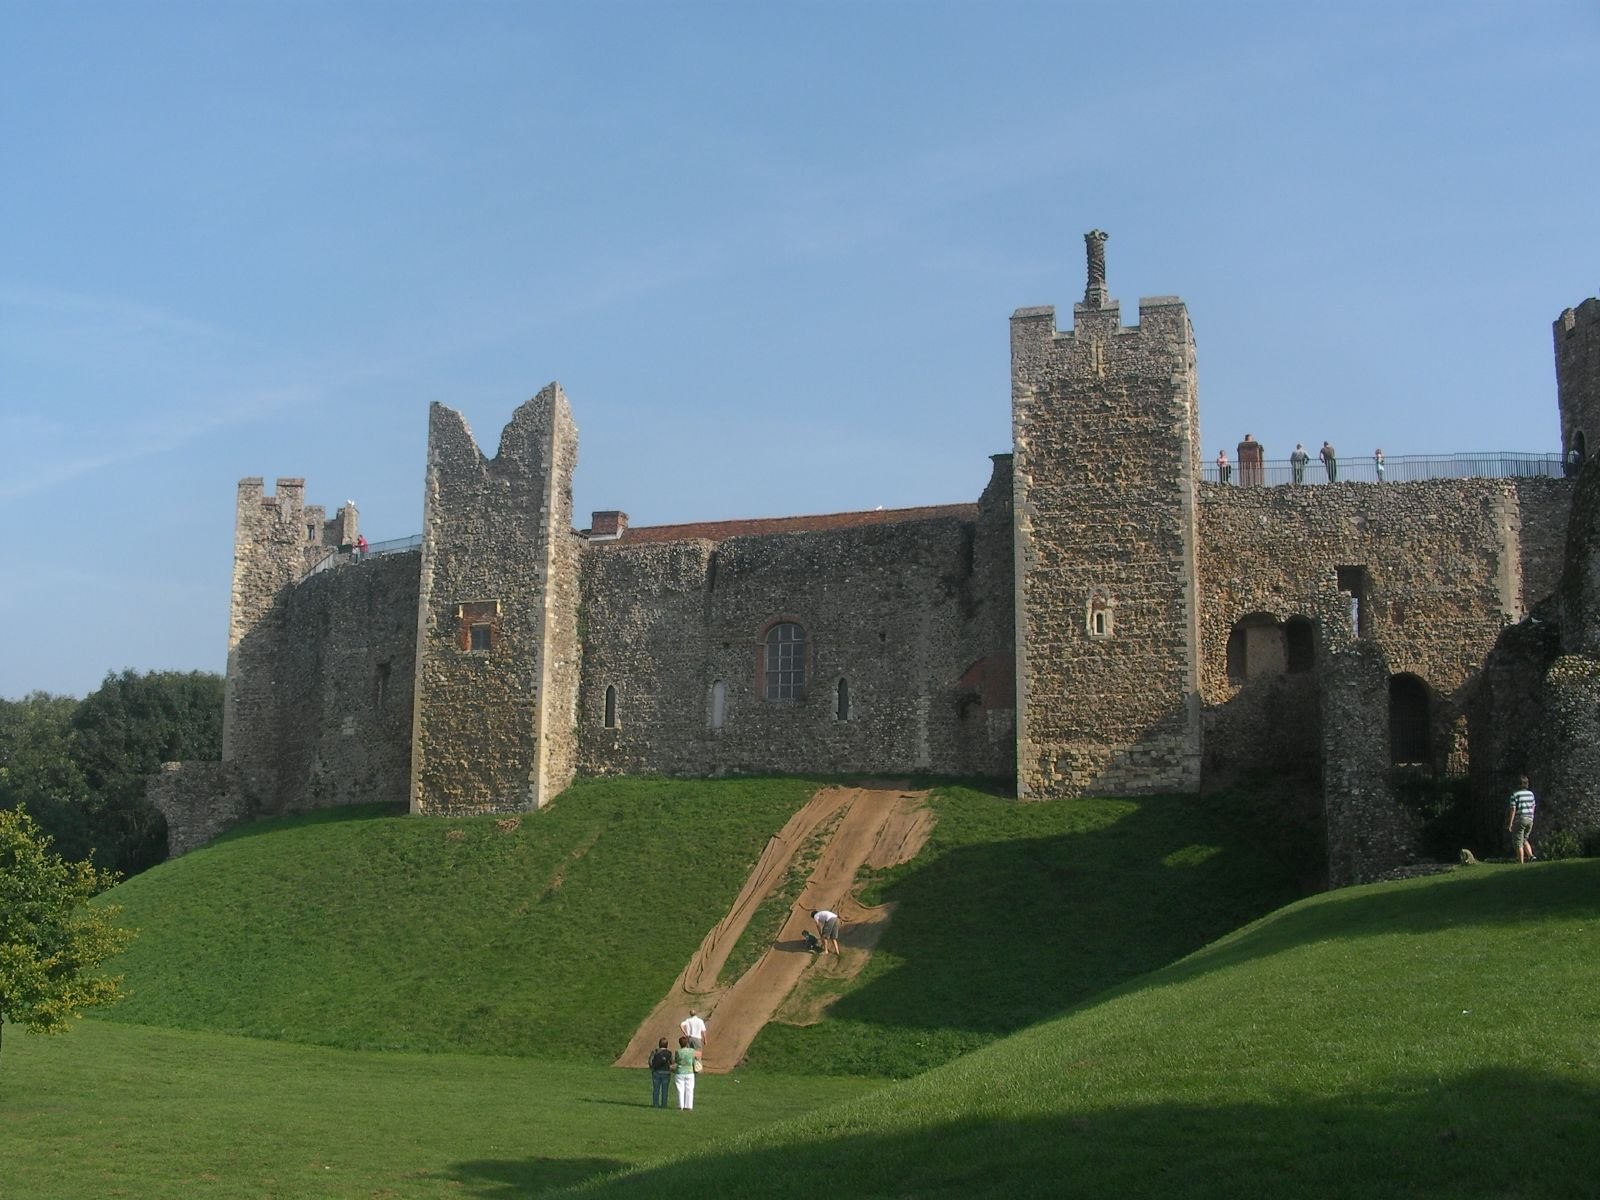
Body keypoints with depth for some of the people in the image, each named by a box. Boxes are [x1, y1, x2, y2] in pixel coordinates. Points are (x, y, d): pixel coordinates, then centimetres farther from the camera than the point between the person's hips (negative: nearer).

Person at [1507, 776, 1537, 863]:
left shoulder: (1515, 795, -10)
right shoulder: (1531, 794, 7)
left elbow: (1513, 810, -14)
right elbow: (1533, 808, 12)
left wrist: (1510, 824, -11)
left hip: (1519, 820, -6)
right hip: (1530, 820, 6)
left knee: (1519, 843, 0)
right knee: (1524, 839, 22)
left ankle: (1521, 862, -2)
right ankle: (1530, 855, 1)